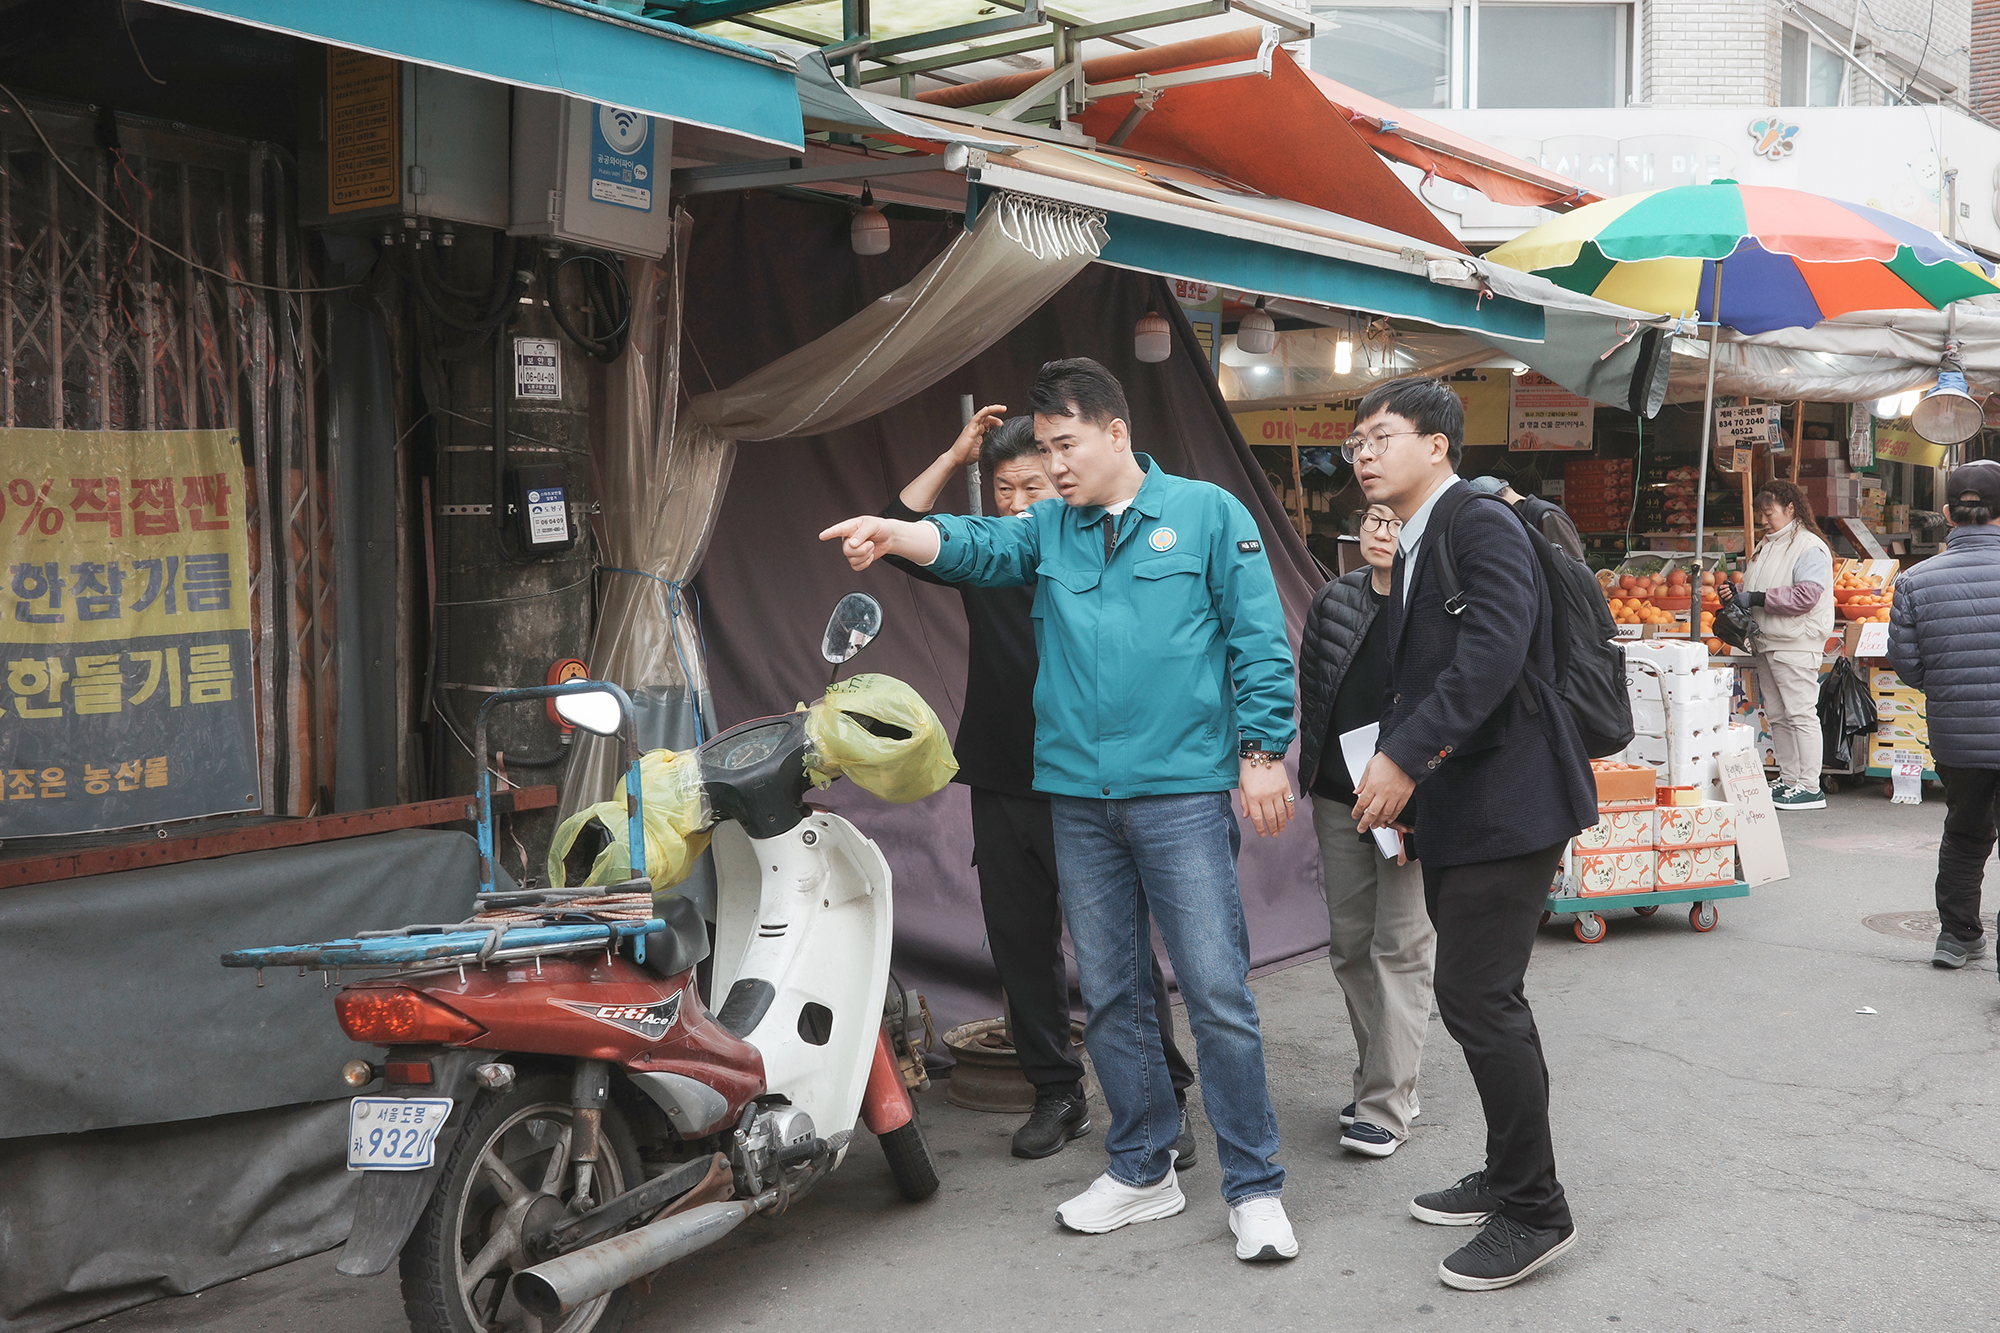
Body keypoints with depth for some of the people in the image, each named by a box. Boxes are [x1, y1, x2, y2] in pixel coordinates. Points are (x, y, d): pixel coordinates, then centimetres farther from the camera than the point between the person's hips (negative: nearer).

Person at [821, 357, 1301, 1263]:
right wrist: (894, 534, -26)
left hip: (1182, 790, -4)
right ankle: (1143, 1171, 27)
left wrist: (1262, 753, -6)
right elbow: (976, 544, -7)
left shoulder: (1206, 514, 2)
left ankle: (1254, 1188, 8)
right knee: (1110, 994, 12)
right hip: (1078, 795, 5)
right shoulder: (1048, 528, 12)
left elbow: (1259, 642, 0)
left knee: (1217, 993, -4)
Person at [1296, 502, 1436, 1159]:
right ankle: (1380, 1077, 26)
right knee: (1350, 945, 11)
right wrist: (1313, 772, 8)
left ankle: (1386, 1106, 1)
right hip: (1339, 801, 6)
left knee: (1401, 948, -4)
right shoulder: (1333, 600, 8)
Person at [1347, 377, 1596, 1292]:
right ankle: (1509, 1174, 31)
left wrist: (1405, 756, -29)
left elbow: (1494, 651, -27)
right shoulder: (1415, 550, 18)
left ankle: (1535, 1210, 5)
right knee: (1483, 997, 17)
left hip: (1505, 800, -10)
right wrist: (1402, 792, 11)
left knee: (1476, 997, -9)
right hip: (1456, 806, 10)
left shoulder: (1483, 528, -12)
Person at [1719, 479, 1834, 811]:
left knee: (1800, 714, -8)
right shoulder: (1765, 546, 19)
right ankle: (1788, 780, 18)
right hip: (1767, 645, 9)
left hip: (1797, 646, -9)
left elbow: (1805, 596, -20)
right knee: (1776, 716, 11)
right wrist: (1733, 592, 6)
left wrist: (1757, 598, -19)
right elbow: (1754, 590, 28)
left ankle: (1809, 788, -6)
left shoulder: (1809, 548, -9)